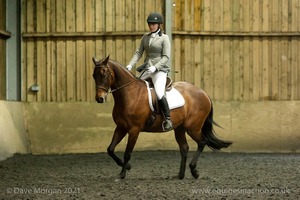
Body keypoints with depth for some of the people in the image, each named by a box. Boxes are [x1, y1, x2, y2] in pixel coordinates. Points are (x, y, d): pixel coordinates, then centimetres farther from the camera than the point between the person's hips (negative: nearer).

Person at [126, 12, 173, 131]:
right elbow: (139, 53, 8)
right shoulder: (145, 37, 11)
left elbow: (166, 57, -10)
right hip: (146, 70, 7)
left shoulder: (164, 38, -5)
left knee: (159, 93, -28)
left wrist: (155, 67, -22)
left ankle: (168, 120, -21)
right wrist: (130, 65, -6)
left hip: (160, 70, -7)